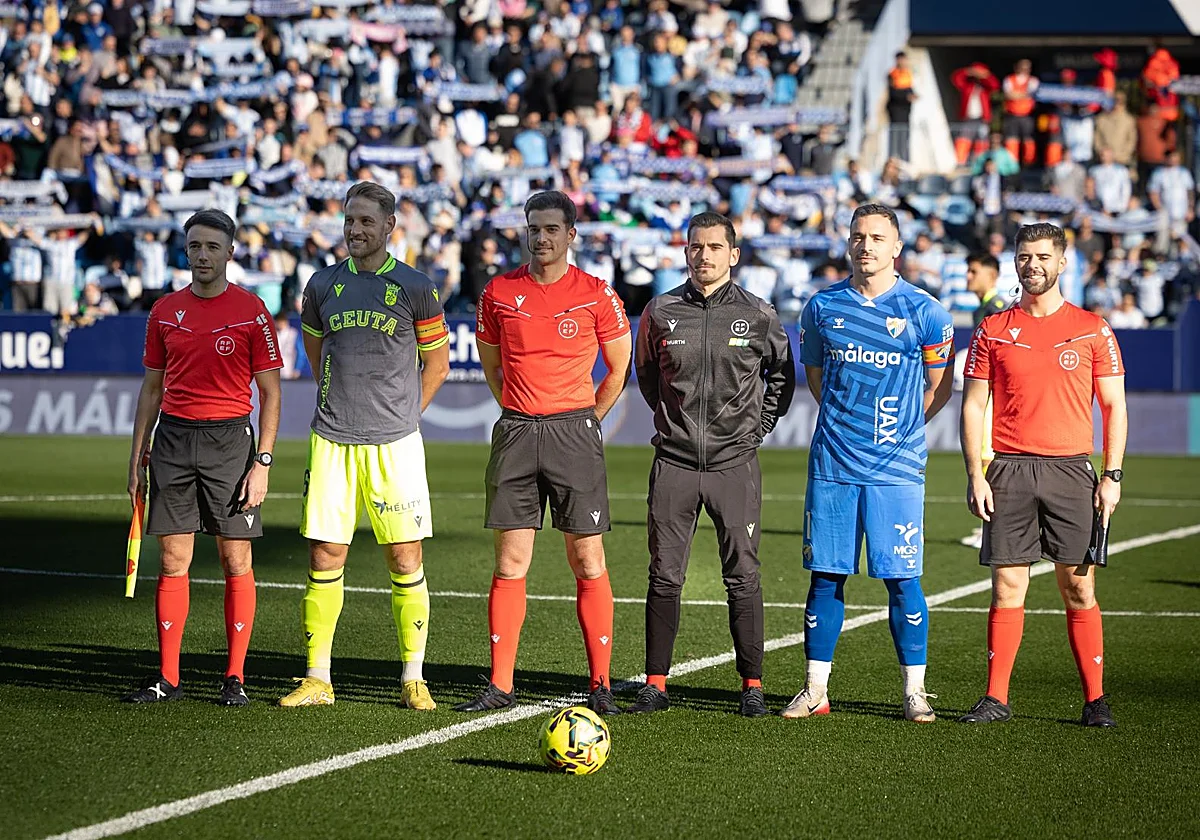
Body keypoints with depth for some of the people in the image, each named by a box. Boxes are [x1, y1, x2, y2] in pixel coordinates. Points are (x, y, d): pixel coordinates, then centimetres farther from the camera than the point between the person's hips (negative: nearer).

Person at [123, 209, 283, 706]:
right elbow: (152, 388, 15)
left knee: (236, 561, -1)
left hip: (229, 440, -3)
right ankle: (167, 677, 8)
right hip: (173, 439, 3)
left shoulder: (250, 311, -2)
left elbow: (270, 392, -1)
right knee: (173, 560, 3)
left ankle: (235, 678, 5)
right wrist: (136, 456, 10)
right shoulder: (165, 311, 9)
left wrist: (262, 462, -9)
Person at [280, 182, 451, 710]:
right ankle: (318, 679, 8)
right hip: (332, 442, 2)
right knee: (324, 559, 1)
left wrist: (402, 413, 8)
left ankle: (413, 679, 7)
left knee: (405, 561, -1)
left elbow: (437, 362, 10)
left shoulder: (414, 288, 0)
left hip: (394, 443, -2)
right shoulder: (323, 285, 8)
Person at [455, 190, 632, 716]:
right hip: (515, 432, 2)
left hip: (575, 431, -2)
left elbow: (619, 367, 10)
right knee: (510, 563, 1)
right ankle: (500, 686, 4)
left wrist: (588, 420, 9)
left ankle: (601, 685, 3)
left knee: (588, 563, -2)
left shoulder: (596, 295, -1)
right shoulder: (499, 292, 5)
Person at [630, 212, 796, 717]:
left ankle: (752, 687, 7)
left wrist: (759, 425, 9)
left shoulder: (758, 316, 0)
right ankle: (655, 685, 9)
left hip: (735, 463, -1)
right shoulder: (661, 312, 3)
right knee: (664, 576, 2)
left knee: (743, 577, 0)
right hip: (674, 462, 1)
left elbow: (782, 374, 16)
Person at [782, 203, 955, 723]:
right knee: (826, 576, 4)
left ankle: (914, 691, 6)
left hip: (896, 467, -2)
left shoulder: (923, 312, 0)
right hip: (832, 465, 2)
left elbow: (939, 388, 11)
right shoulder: (823, 307, 6)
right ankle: (816, 689, 10)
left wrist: (898, 428, 7)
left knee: (902, 580, -2)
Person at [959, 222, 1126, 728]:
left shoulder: (1092, 329, 6)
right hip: (1009, 472, 1)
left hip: (1071, 469, -1)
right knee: (1007, 585, -1)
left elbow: (1114, 406, 7)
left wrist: (1112, 476, -2)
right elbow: (973, 405, 8)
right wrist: (974, 475, -2)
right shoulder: (993, 331, 8)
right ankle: (996, 698, 3)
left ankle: (1096, 699, 4)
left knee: (1078, 587, -1)